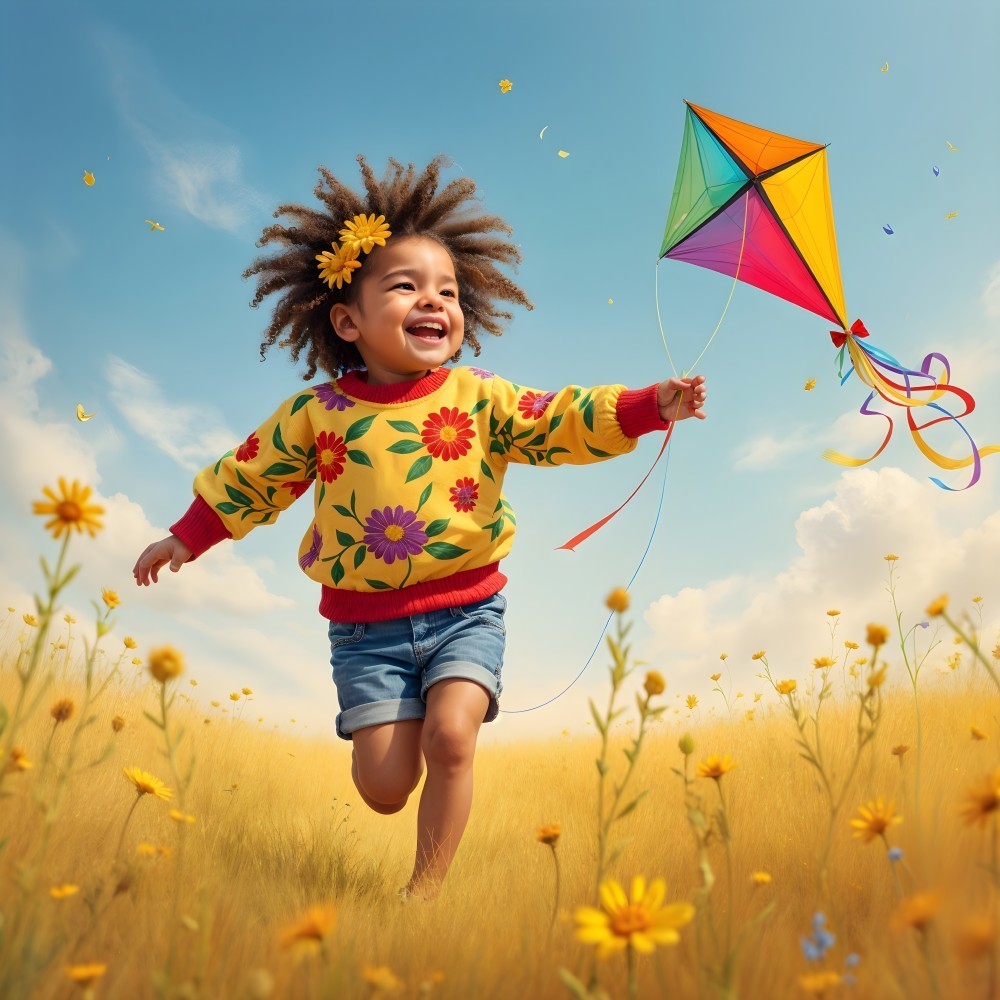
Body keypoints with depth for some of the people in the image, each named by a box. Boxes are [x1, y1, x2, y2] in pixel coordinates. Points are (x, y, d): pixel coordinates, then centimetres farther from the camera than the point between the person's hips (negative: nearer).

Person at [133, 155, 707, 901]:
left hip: (466, 608, 0)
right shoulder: (316, 413, -2)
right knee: (384, 785, -1)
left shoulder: (480, 398, -3)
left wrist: (649, 407, -21)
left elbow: (564, 424, -8)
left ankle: (427, 888, 9)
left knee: (450, 734, -16)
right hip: (366, 625, 0)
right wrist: (186, 538, 16)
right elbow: (249, 479, 10)